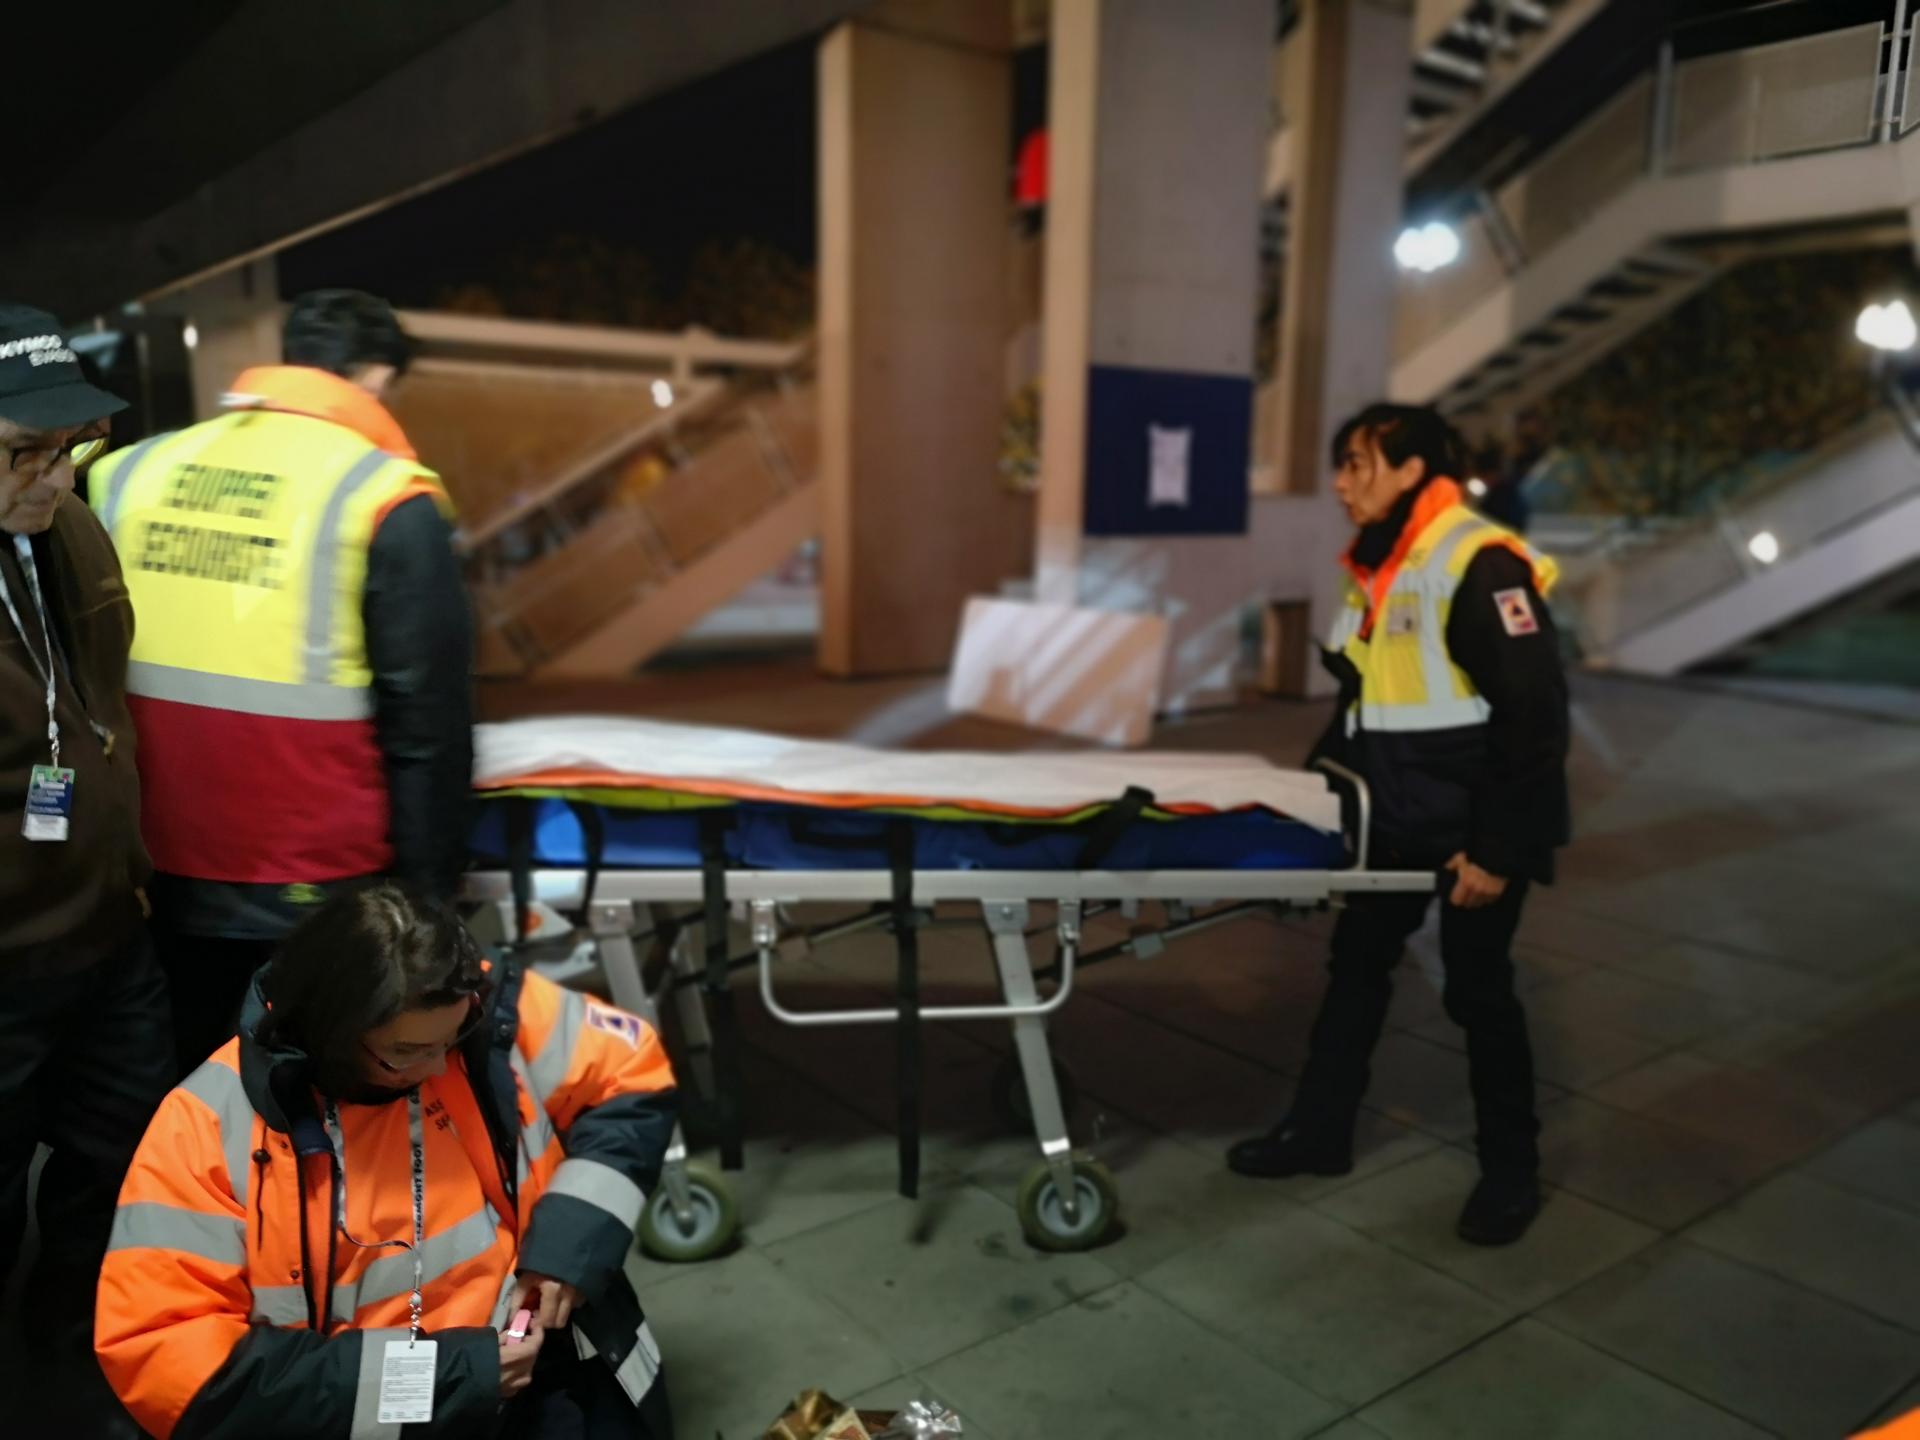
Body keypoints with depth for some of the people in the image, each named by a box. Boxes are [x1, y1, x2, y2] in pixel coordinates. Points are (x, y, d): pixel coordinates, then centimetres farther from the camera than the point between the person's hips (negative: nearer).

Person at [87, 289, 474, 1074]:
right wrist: (428, 890, -4)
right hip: (319, 894, -5)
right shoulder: (384, 499, -12)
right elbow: (425, 726, -13)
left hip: (157, 883, 5)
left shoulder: (129, 474, 4)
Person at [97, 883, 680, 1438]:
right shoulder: (211, 1124, -13)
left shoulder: (493, 1012, -9)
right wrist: (417, 1380, -19)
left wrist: (578, 1224, -12)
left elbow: (632, 1075, 4)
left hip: (542, 1372, 2)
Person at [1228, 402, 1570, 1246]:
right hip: (1396, 819, 8)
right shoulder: (1372, 570, 7)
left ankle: (1511, 1171, 25)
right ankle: (1318, 1130, 29)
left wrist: (1499, 849, -21)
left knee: (1477, 989, 5)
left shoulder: (1481, 566, -20)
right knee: (1356, 965, 14)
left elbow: (1534, 716, -21)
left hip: (1476, 829, -8)